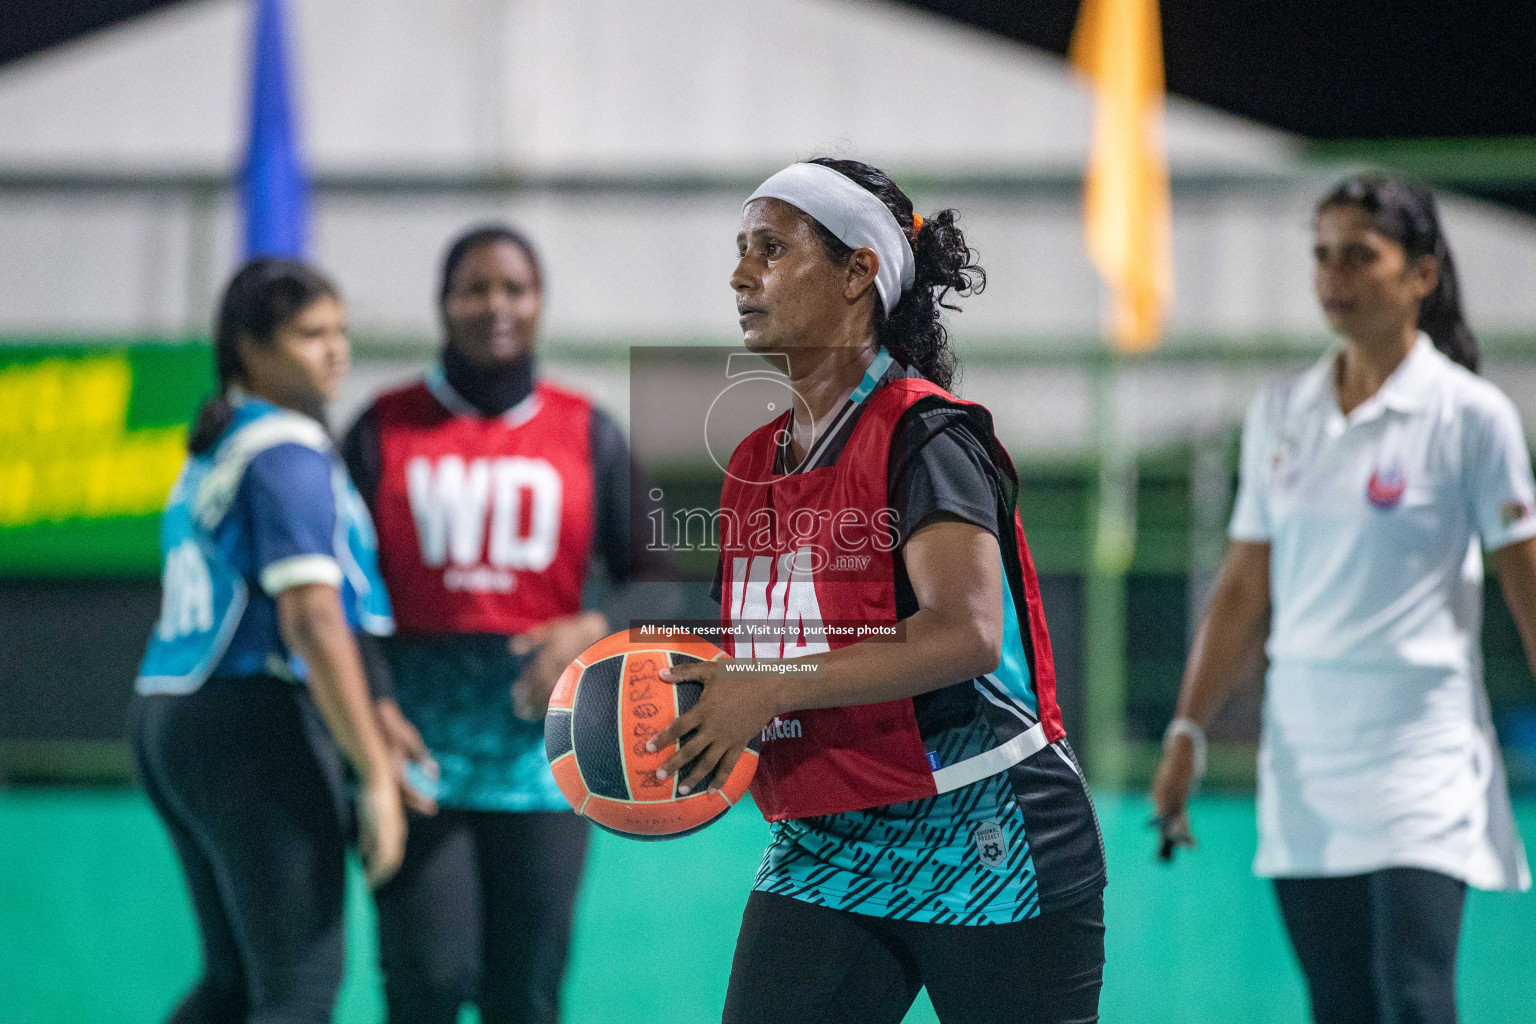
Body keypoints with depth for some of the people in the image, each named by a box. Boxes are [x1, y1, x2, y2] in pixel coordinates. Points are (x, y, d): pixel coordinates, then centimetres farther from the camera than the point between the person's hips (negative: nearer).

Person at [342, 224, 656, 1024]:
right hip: (420, 743, -1)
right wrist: (371, 705, -12)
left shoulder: (586, 434, 9)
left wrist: (590, 631, -10)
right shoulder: (387, 428, 6)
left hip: (539, 754, 1)